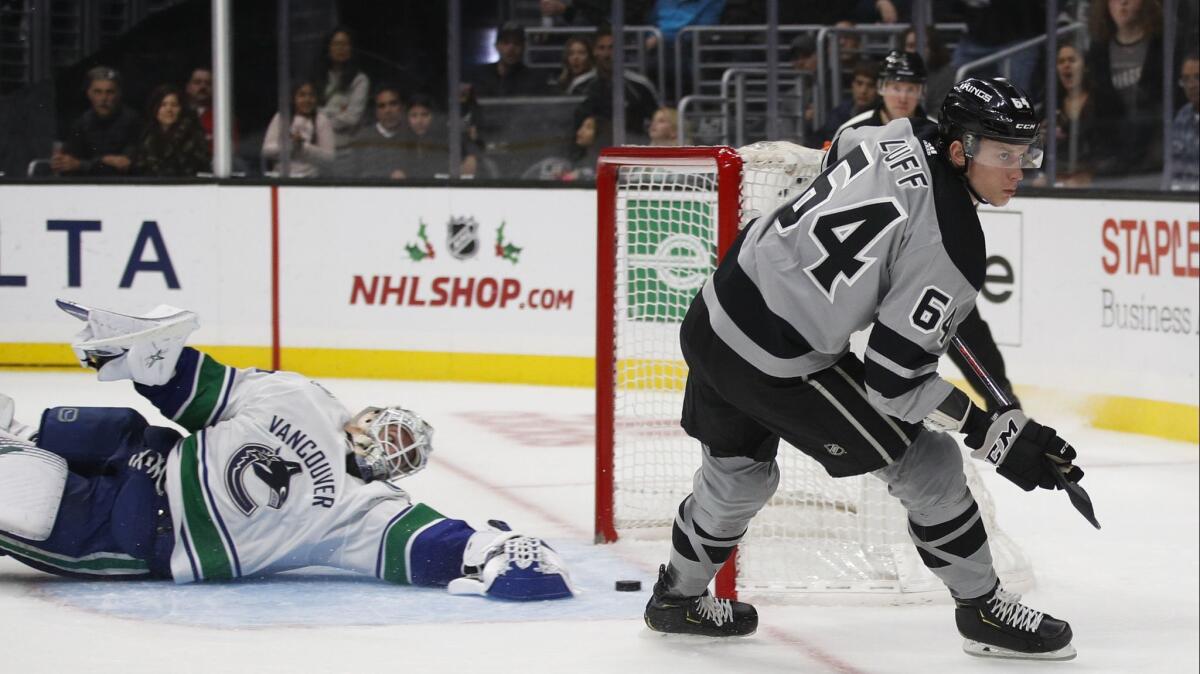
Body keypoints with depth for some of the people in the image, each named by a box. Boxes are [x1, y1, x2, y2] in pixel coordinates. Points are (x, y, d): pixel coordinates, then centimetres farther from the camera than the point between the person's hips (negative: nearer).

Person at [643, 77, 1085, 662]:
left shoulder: (901, 134, -1)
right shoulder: (952, 249, -21)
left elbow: (837, 152, 24)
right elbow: (894, 379, -20)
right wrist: (995, 434, -14)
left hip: (714, 316, 9)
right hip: (776, 366, -9)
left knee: (739, 467, 32)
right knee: (926, 464, 3)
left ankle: (678, 597, 52)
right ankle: (982, 609, 16)